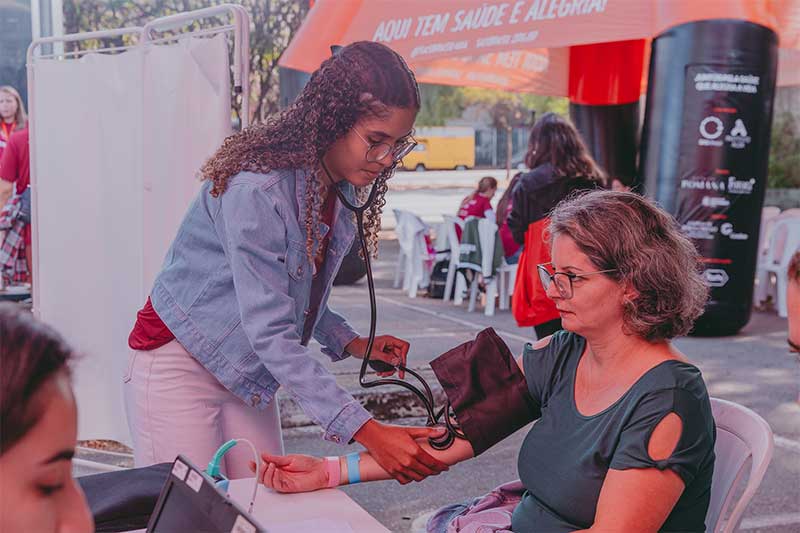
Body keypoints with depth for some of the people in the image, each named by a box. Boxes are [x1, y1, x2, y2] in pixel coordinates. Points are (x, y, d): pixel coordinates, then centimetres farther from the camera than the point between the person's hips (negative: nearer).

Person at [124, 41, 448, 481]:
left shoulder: (342, 189, -1)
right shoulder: (256, 189, -28)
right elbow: (269, 332, -31)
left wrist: (352, 343, -5)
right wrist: (366, 431, -36)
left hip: (249, 375, 7)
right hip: (179, 365, -7)